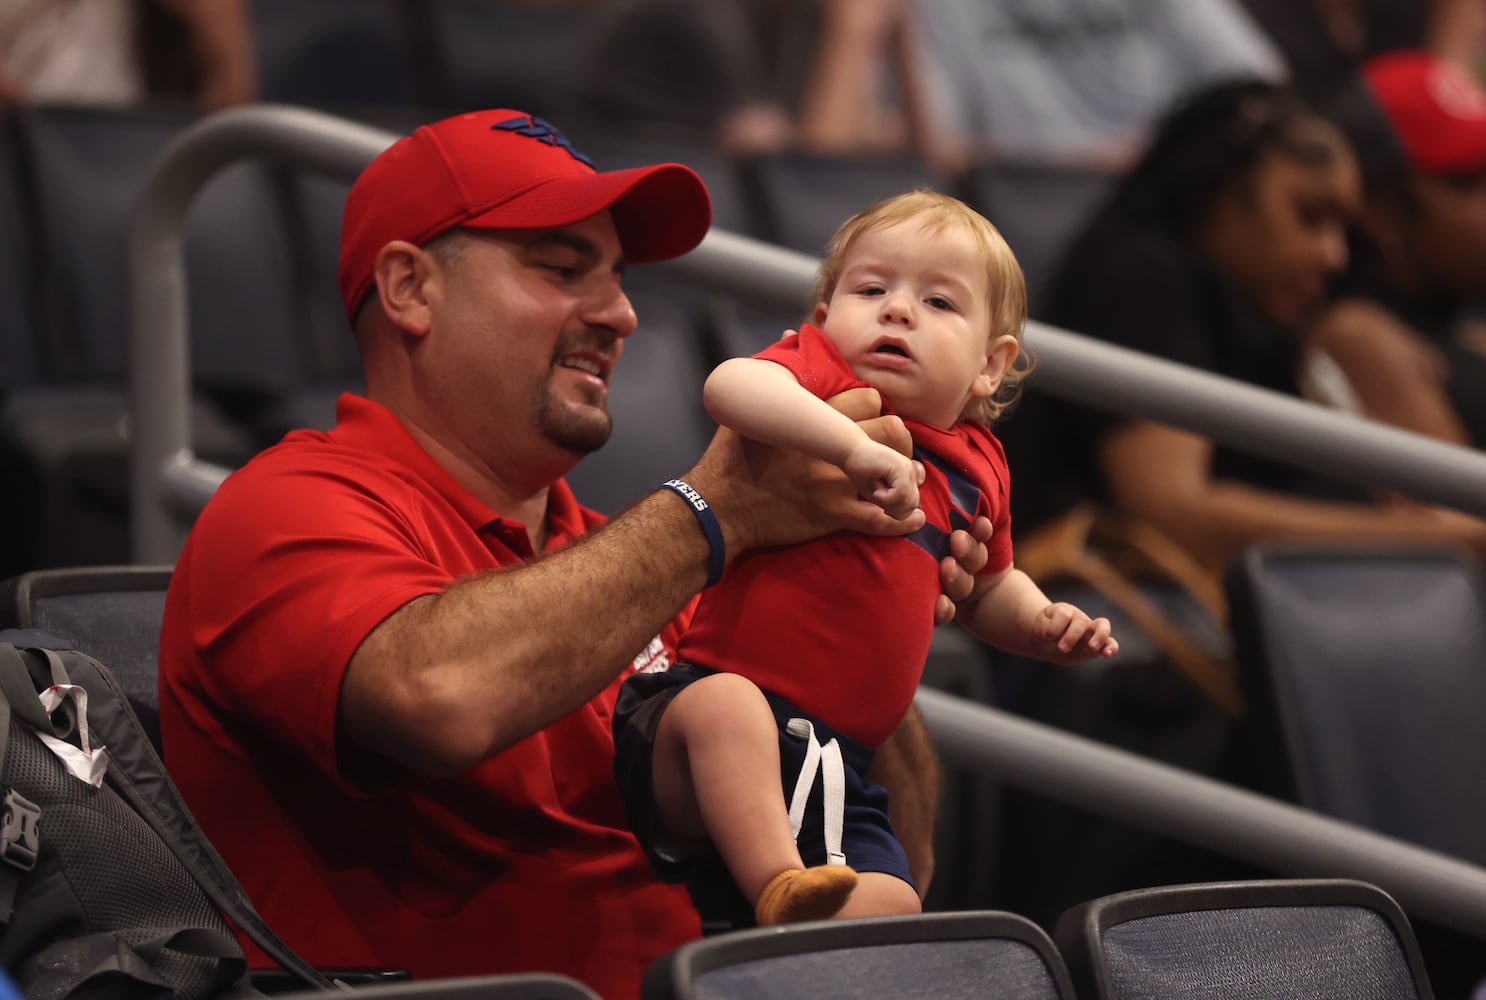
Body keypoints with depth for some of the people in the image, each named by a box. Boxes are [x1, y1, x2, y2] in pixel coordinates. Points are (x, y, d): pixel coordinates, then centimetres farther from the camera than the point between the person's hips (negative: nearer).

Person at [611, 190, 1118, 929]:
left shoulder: (975, 468, 18)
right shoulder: (822, 379, 0)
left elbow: (987, 587, 39)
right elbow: (730, 388, -26)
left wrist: (1040, 624, 18)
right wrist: (857, 445, -34)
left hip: (829, 768, 6)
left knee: (889, 907, -18)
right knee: (724, 705, -41)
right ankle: (780, 892, -43)